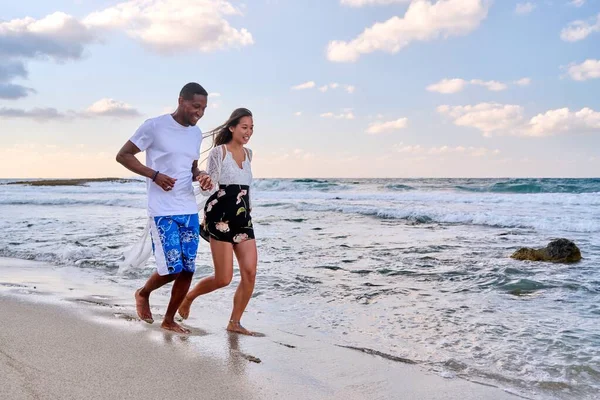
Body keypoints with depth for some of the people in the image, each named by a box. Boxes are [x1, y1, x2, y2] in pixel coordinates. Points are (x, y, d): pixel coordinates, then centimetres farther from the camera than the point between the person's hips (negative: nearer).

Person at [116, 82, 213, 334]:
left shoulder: (196, 133, 12)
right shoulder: (154, 126, -8)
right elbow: (122, 155, -4)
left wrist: (201, 177, 0)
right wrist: (155, 175, -16)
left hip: (190, 211, 6)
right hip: (163, 212, -6)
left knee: (187, 270, 4)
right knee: (171, 269, -9)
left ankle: (169, 320, 21)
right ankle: (143, 294, 23)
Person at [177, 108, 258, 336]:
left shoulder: (248, 154, 14)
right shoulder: (219, 152, -6)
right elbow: (209, 185, -7)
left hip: (243, 220, 6)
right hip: (221, 220, -6)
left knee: (250, 273, -4)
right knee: (223, 279, -5)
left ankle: (234, 322, 9)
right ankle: (188, 296, 24)